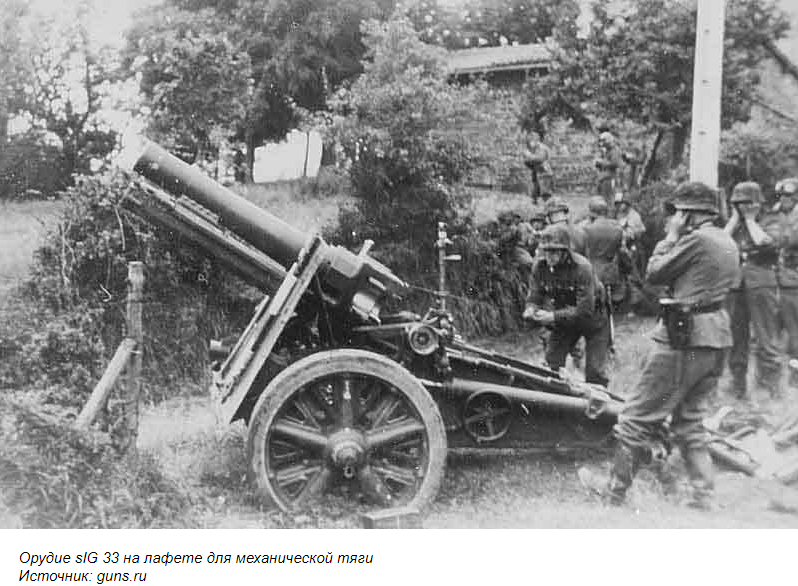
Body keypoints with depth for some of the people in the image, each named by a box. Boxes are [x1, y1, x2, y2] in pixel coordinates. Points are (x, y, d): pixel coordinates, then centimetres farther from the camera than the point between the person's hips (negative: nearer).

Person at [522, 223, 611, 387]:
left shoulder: (582, 267, -32)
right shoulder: (540, 266, -15)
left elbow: (585, 310, -34)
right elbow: (534, 297, -10)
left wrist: (554, 317, -40)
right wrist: (531, 310, -33)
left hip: (592, 317, -5)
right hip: (564, 318, 5)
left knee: (594, 373, -5)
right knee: (551, 364, 4)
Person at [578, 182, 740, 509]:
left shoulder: (696, 240, -14)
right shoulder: (728, 243, 13)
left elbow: (654, 273, -8)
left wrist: (670, 237, 3)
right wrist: (677, 239, 14)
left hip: (685, 336, -9)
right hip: (717, 337, 9)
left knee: (638, 417, 1)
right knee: (689, 421, 18)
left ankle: (616, 490, 10)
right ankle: (703, 497, 16)